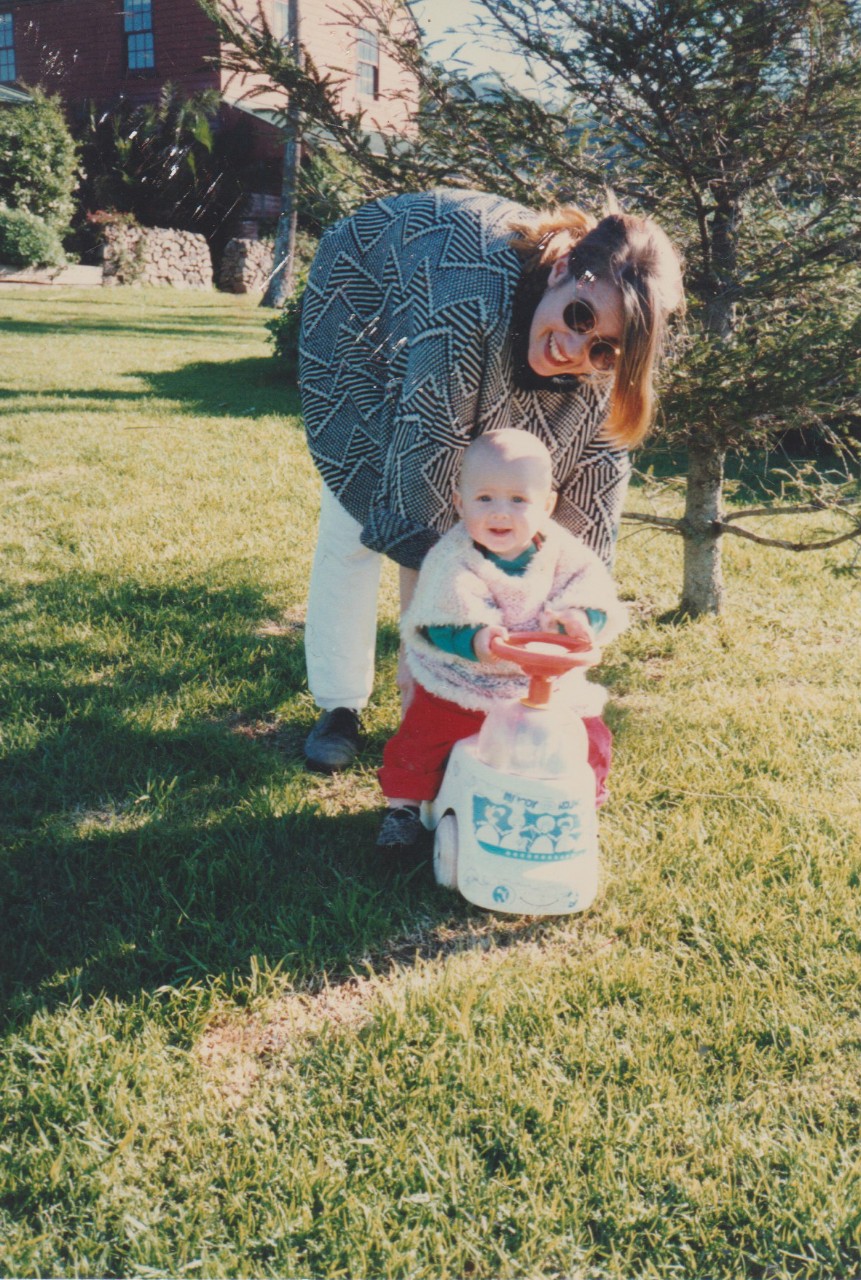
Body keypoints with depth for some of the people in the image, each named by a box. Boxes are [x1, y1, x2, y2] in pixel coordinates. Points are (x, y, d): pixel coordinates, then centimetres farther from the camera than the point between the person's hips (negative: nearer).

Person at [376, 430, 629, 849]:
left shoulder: (559, 549, -6)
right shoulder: (452, 559, -17)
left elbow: (591, 584, -11)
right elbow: (442, 617, -27)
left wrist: (578, 616, -33)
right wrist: (475, 638, -47)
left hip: (547, 686, 2)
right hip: (463, 684, -2)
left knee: (589, 738, 1)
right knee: (423, 736, -3)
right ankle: (403, 806, 25)